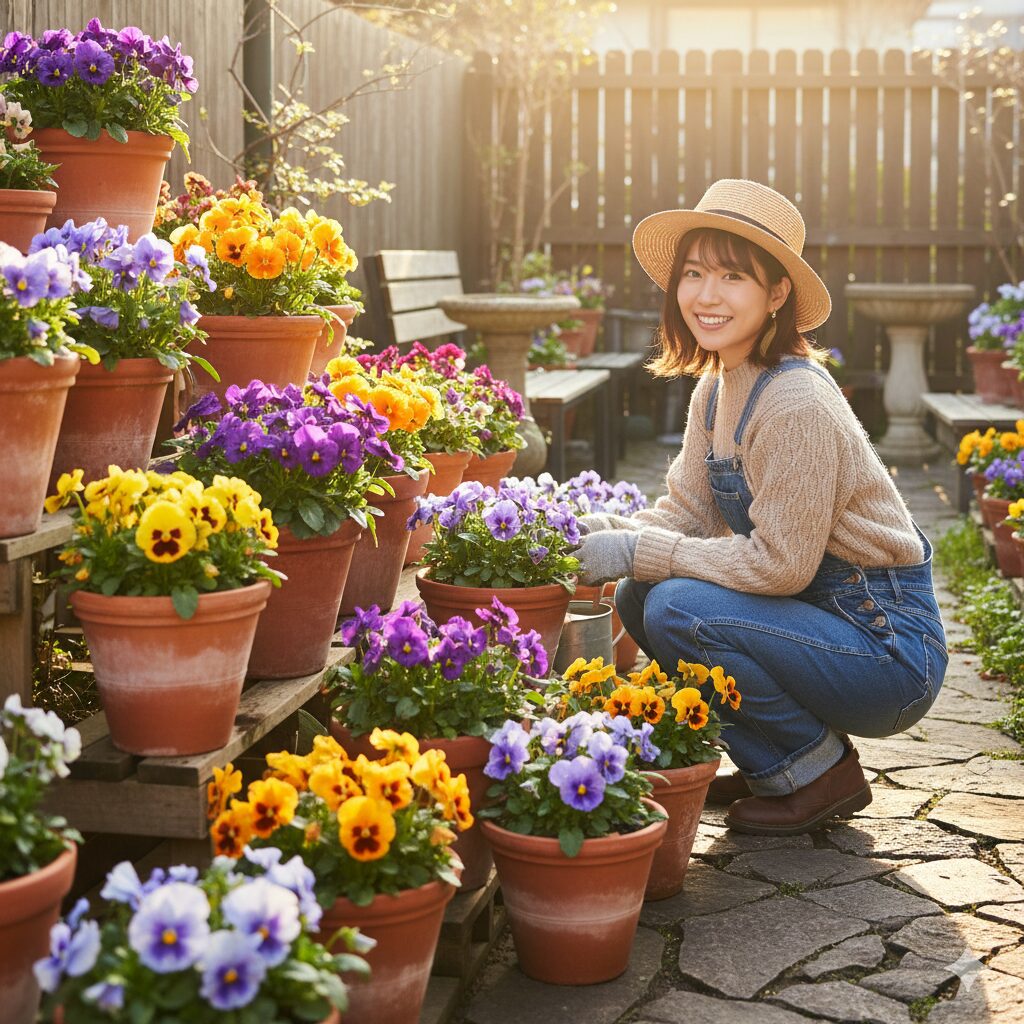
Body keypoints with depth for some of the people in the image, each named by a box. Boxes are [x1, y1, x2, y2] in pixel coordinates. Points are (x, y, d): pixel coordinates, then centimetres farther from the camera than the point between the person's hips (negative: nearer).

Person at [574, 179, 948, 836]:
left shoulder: (794, 402, -23)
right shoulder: (717, 387, 5)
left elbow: (780, 563, -24)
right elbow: (690, 511, 5)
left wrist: (637, 550, -20)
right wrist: (612, 535, -14)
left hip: (889, 651, -9)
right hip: (825, 617, 9)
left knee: (678, 608, -23)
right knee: (639, 596, 0)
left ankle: (820, 771, -3)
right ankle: (771, 759, 13)